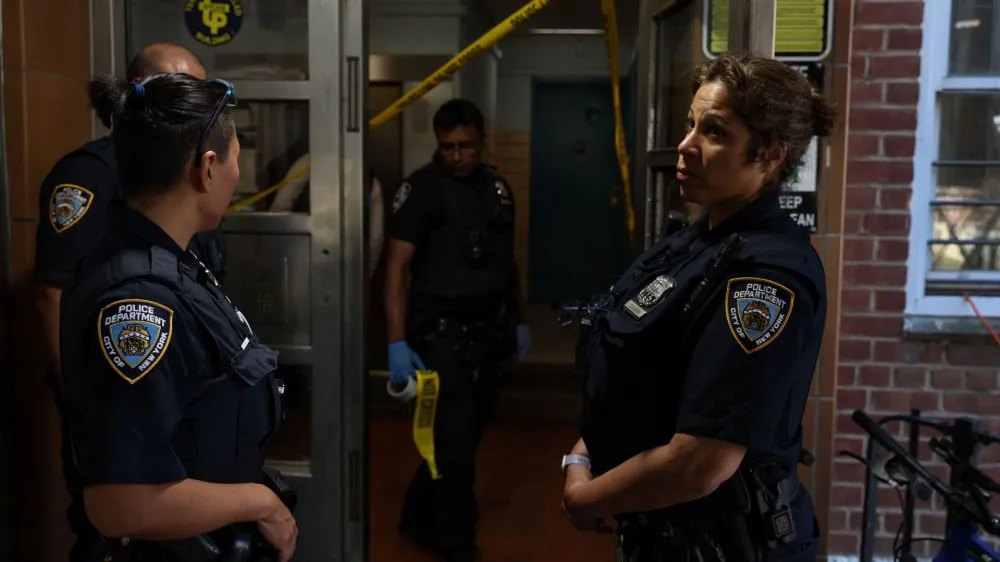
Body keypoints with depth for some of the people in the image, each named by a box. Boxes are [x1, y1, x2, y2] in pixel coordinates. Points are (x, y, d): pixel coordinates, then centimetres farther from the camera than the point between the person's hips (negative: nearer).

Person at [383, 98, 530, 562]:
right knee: (455, 442, -1)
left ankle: (420, 519, 35)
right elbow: (396, 267, -14)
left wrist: (518, 319, 18)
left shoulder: (497, 187, 9)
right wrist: (397, 343, -20)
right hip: (441, 333, -7)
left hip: (486, 332, 7)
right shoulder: (422, 188, -11)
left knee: (468, 435, 16)